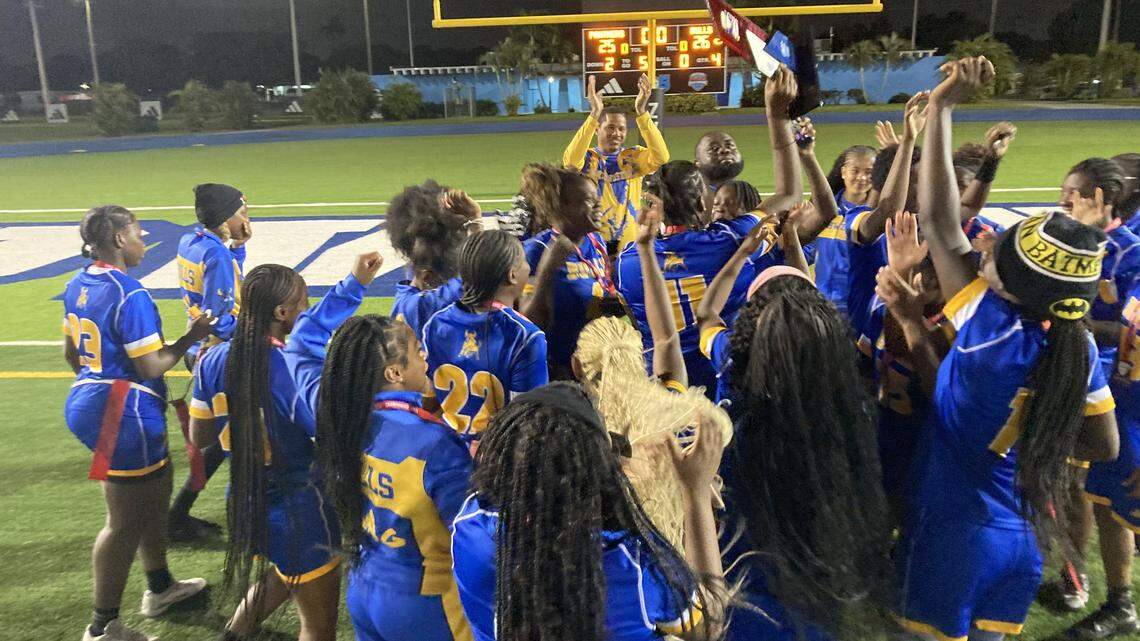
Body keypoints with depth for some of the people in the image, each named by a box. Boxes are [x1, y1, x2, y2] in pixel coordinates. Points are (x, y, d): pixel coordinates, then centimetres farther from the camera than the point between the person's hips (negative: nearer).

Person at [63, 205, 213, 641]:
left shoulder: (78, 285, 6)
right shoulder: (129, 294, -22)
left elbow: (72, 354, 15)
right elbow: (150, 366, -22)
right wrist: (190, 338, -8)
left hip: (92, 403, 10)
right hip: (125, 414, -10)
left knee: (153, 494, 24)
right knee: (125, 522, 4)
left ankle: (160, 587, 40)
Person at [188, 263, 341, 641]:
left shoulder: (214, 360, -7)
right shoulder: (296, 368, -26)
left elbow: (199, 437, 5)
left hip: (243, 506, 7)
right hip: (298, 513, -7)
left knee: (283, 577, 37)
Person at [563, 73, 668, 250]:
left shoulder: (633, 156, 4)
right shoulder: (586, 158, 0)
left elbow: (661, 156, -15)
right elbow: (570, 161, -23)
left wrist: (641, 111, -23)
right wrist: (594, 114, -29)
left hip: (629, 243, 2)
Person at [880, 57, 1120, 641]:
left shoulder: (989, 329, -24)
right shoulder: (1080, 348, -7)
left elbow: (937, 221, -23)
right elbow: (1105, 447, 5)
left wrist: (941, 106, -18)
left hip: (954, 533, -6)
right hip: (1022, 534, 6)